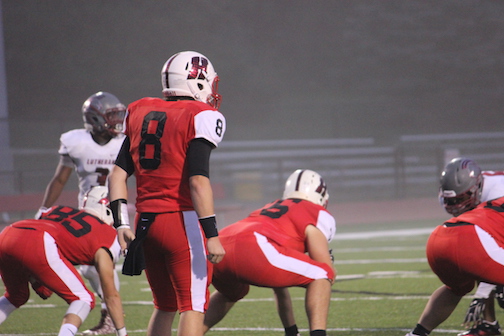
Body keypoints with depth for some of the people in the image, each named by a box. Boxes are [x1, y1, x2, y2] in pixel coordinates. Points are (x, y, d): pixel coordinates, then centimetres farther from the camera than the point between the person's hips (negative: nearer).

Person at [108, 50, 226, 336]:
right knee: (193, 306, -2)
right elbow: (198, 181, -17)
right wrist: (211, 234, -16)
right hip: (183, 221, -6)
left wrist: (122, 224, 11)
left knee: (165, 307, 18)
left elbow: (118, 175, 9)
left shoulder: (141, 113, 11)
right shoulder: (202, 117, -8)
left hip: (146, 222, 6)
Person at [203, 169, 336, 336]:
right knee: (322, 275, 9)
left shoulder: (268, 209, 41)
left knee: (231, 293, 41)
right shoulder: (318, 214, 20)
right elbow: (327, 272, 9)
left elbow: (279, 282, 46)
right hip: (252, 248, -7)